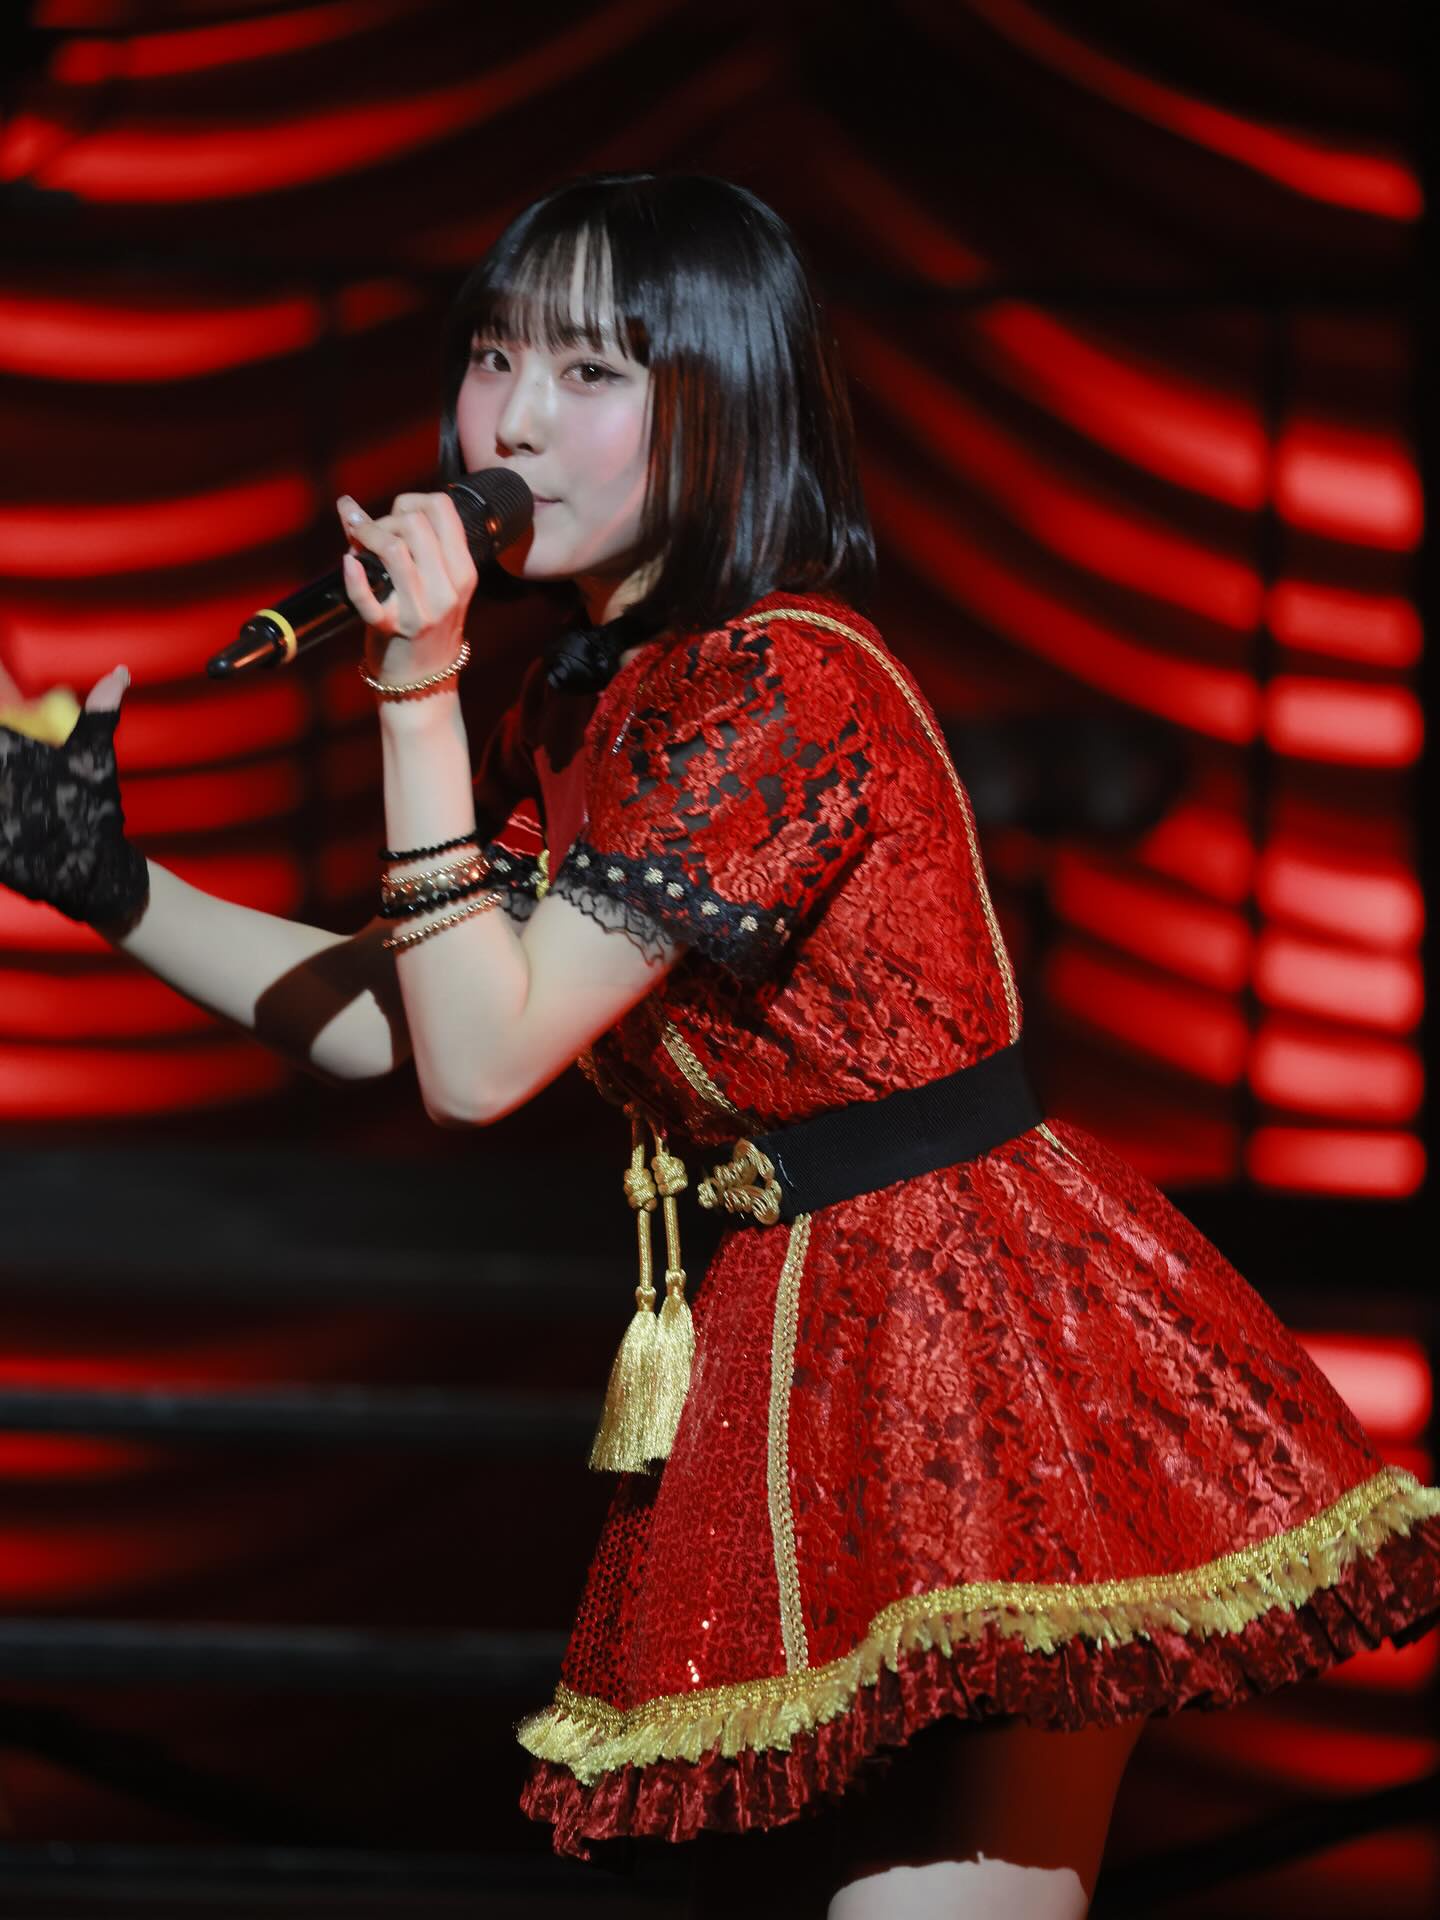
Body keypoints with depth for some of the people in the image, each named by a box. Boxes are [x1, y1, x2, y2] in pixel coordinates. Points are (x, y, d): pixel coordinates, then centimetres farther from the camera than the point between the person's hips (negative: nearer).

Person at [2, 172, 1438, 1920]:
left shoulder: (783, 689, -18)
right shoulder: (586, 703, 12)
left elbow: (482, 1063, -20)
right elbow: (388, 1020, 16)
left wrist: (418, 692, -21)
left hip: (957, 1334, -10)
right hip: (793, 1336, 10)